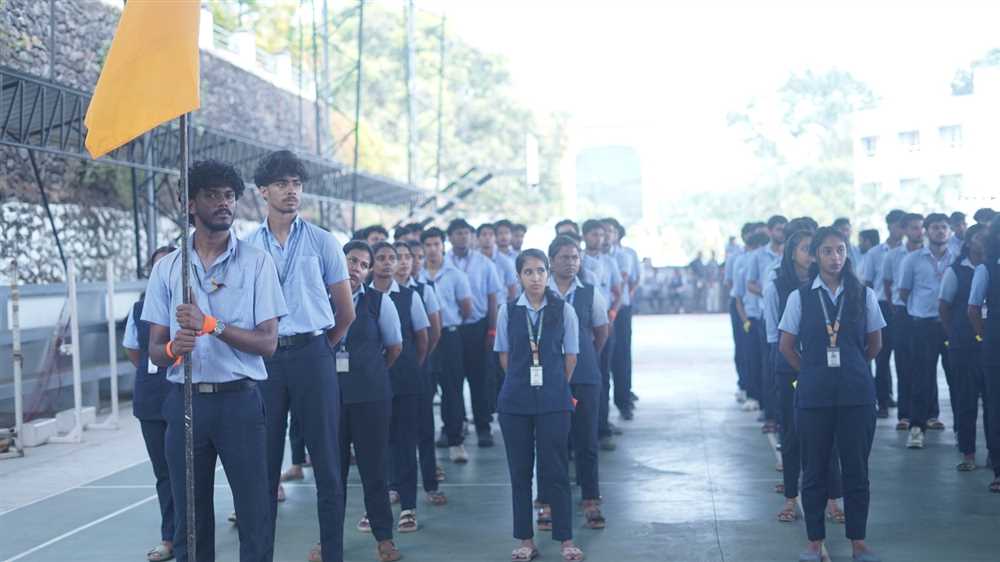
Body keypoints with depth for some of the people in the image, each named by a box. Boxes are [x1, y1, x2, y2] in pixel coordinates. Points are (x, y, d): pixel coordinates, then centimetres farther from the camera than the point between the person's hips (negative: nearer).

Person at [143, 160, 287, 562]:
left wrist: (211, 324, -17)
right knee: (189, 521, 9)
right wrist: (174, 348, -16)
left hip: (239, 400, -2)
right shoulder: (167, 267, 8)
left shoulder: (256, 262, 0)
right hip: (184, 402, 2)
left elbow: (267, 343, -5)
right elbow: (155, 350, 8)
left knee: (255, 516, 0)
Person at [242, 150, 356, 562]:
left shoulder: (322, 242, 3)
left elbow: (346, 314, 8)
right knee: (265, 460, 6)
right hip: (264, 357, 1)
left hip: (312, 354, -1)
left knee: (326, 460, 2)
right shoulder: (246, 247, 6)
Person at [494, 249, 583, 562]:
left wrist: (557, 387, 6)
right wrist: (522, 382, 7)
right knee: (520, 471, 7)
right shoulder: (508, 311, 1)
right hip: (515, 401, 2)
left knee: (556, 471, 1)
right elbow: (504, 354, 9)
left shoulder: (563, 310, -2)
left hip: (553, 401, -2)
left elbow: (570, 355, 4)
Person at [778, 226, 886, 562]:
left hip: (856, 393, 1)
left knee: (856, 468, 5)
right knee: (814, 469, 6)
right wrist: (814, 372, 8)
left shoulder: (864, 295, 1)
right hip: (813, 395, 0)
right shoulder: (800, 297, -1)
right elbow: (786, 346, 6)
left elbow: (875, 344, 11)